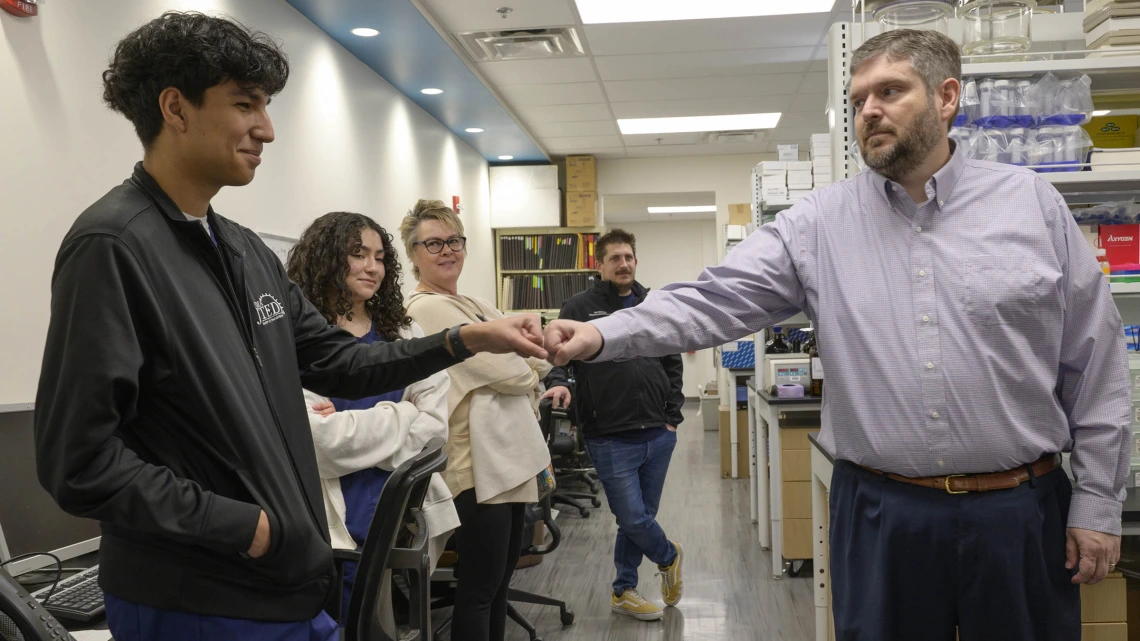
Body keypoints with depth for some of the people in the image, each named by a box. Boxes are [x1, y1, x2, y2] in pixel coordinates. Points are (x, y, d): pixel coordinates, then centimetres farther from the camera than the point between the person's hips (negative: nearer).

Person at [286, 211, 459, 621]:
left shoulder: (404, 334, 9)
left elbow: (435, 424, -1)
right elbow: (318, 439, -19)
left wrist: (354, 431, -13)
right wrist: (400, 416, -8)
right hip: (339, 526, -5)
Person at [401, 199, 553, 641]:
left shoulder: (474, 304, 16)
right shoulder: (428, 308, -13)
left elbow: (533, 352, 13)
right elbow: (506, 372, -16)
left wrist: (525, 373, -7)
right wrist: (530, 373, 4)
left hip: (508, 459, 9)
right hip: (478, 465, -9)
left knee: (499, 579, 18)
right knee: (479, 588, 1)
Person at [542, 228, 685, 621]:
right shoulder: (579, 307, -1)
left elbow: (672, 365, 14)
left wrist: (672, 418, 7)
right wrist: (559, 381, -29)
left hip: (657, 435, 4)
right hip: (611, 438, -4)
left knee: (639, 517, 12)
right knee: (634, 518, -2)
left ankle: (624, 592, 30)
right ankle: (669, 557, 29)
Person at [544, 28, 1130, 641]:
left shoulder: (1033, 204, 0)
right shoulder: (818, 222, -1)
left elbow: (1094, 367, 2)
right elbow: (716, 299, -10)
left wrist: (1097, 502, 1)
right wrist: (603, 335, -25)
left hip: (1020, 512, 1)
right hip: (880, 513, 0)